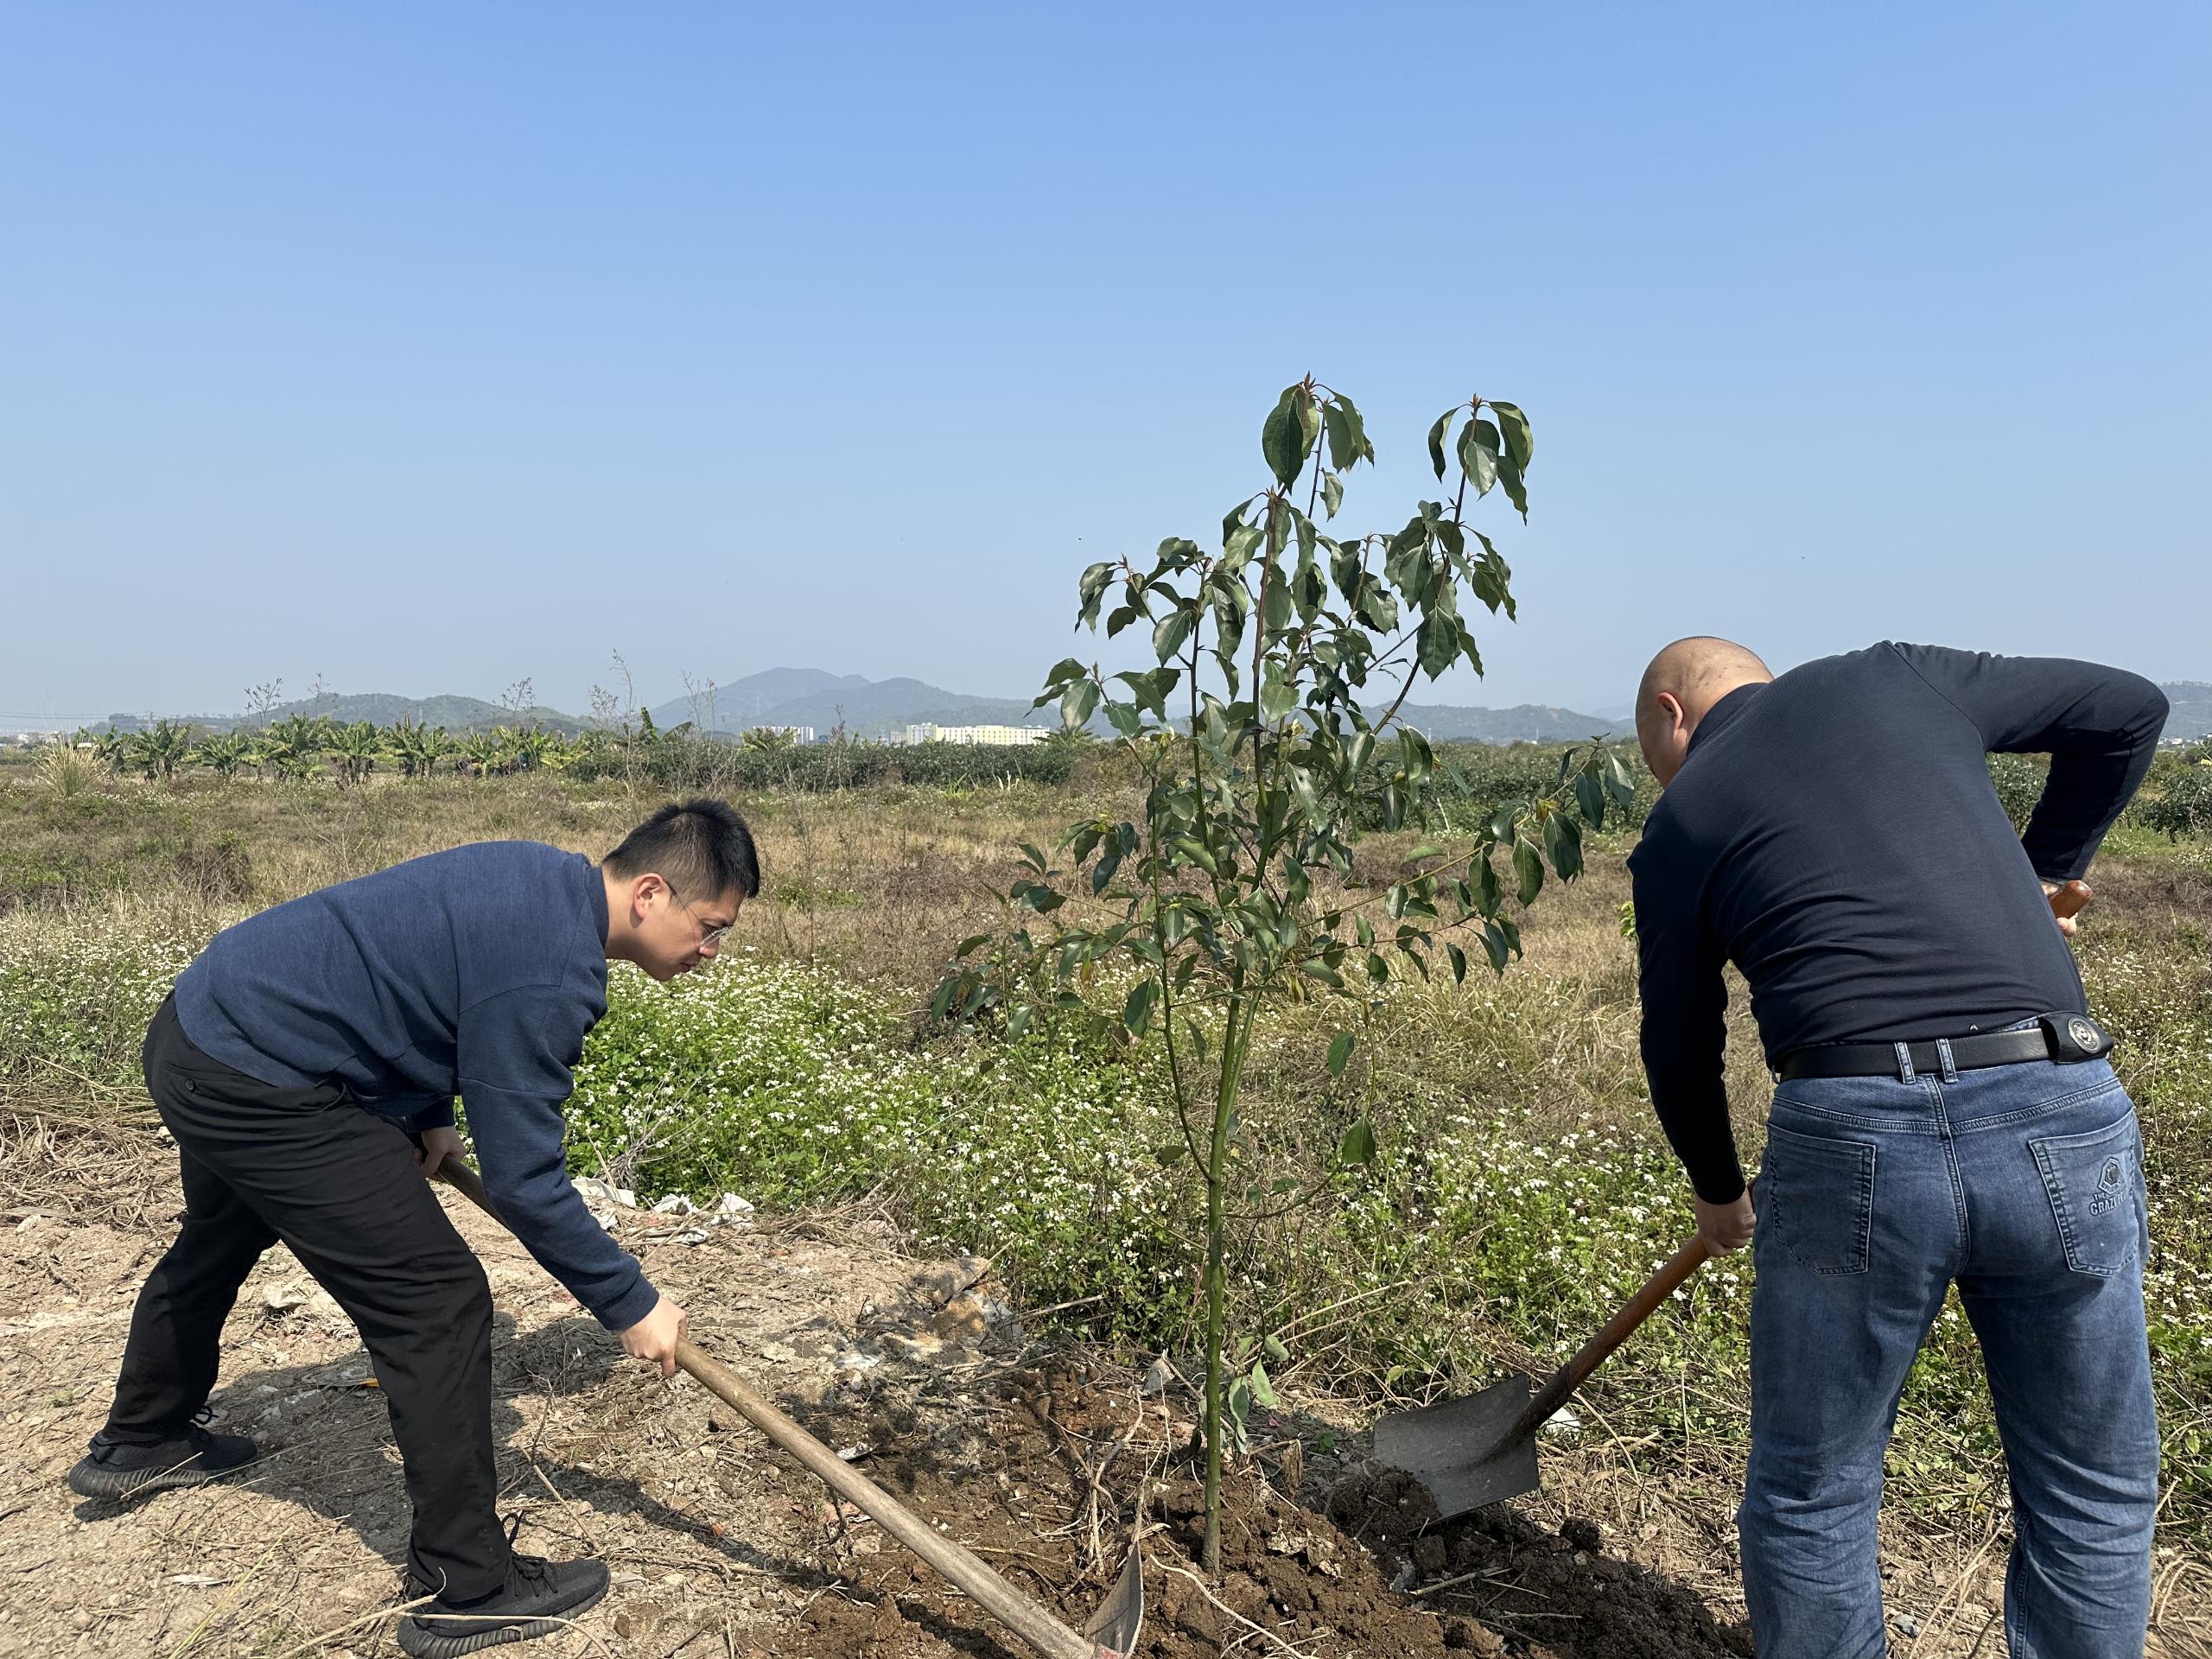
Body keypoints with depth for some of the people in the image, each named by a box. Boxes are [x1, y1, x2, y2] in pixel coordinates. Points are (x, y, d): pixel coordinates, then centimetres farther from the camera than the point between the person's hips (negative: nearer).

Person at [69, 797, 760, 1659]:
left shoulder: (542, 876, 1)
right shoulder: (550, 970, -28)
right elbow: (522, 1179, -23)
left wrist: (426, 1114, 12)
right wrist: (630, 1305, -14)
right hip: (258, 1085, -11)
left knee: (217, 1242, 34)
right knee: (438, 1302, -8)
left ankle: (140, 1441, 61)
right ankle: (466, 1588, 3)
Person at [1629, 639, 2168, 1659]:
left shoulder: (1681, 821, 10)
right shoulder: (1897, 677, 14)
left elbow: (1678, 1051, 17)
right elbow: (2127, 710, 22)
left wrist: (1719, 1191, 33)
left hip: (1853, 1136, -2)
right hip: (2065, 1117, 3)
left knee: (1810, 1497, 17)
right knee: (2094, 1501, 21)